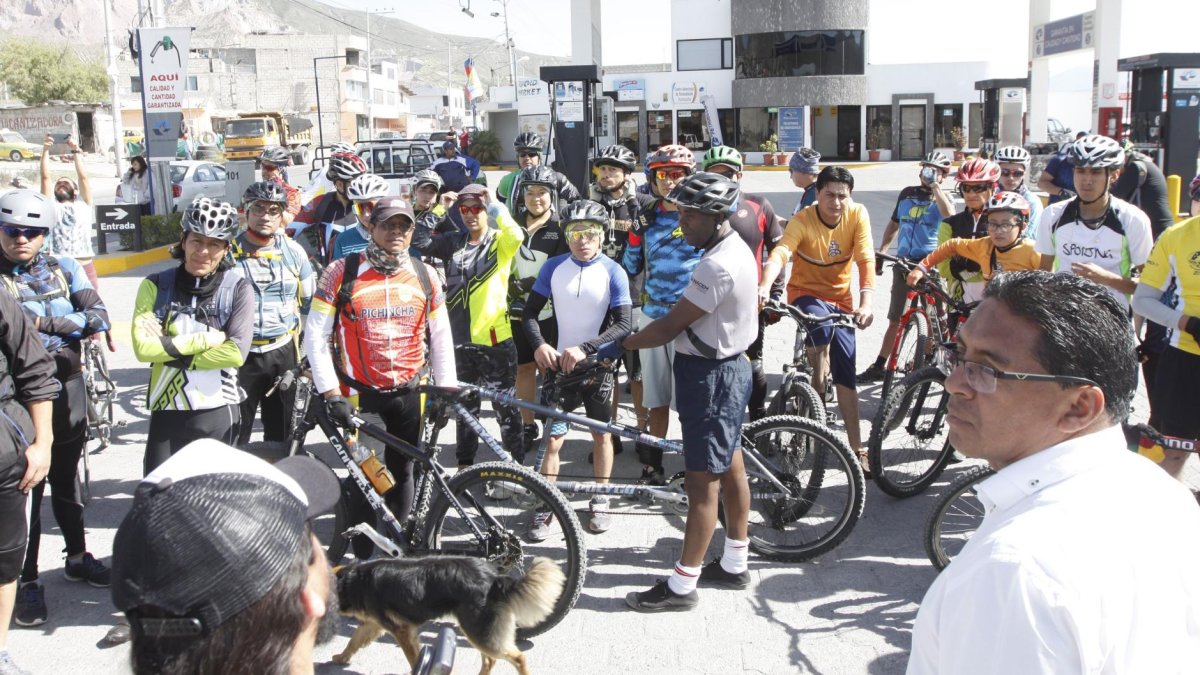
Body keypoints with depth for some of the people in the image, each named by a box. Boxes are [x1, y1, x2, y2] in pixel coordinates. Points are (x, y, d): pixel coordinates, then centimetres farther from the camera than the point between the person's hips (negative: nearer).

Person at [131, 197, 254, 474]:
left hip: (219, 412, -1)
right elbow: (143, 347, -13)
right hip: (167, 410, 1)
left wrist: (171, 350, -15)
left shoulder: (238, 288, -4)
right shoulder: (156, 286, -2)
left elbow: (236, 352, -14)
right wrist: (209, 338, -15)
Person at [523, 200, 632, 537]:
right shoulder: (554, 267, -2)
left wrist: (584, 349, -25)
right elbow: (530, 311, 2)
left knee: (601, 434, 13)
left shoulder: (613, 272, -8)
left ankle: (600, 500, 29)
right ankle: (546, 506, 9)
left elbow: (624, 325, -14)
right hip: (559, 365, 1)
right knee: (553, 440, -2)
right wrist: (539, 345, -16)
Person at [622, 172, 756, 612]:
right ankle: (734, 564, 31)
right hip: (728, 365, 11)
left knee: (702, 482, -3)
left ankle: (682, 586, 6)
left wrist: (617, 345, -14)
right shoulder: (736, 248, 8)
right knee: (730, 467, 18)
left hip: (711, 376, -11)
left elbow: (670, 326, -24)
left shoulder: (717, 266, -26)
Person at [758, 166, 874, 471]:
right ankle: (817, 387, -16)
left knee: (845, 374, -1)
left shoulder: (858, 214, -13)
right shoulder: (802, 221, -21)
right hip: (805, 294, -2)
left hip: (841, 298, 2)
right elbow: (779, 254, -37)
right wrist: (764, 287, -58)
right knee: (821, 321, -39)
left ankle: (857, 448, 6)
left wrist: (866, 303, -38)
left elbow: (866, 261, -22)